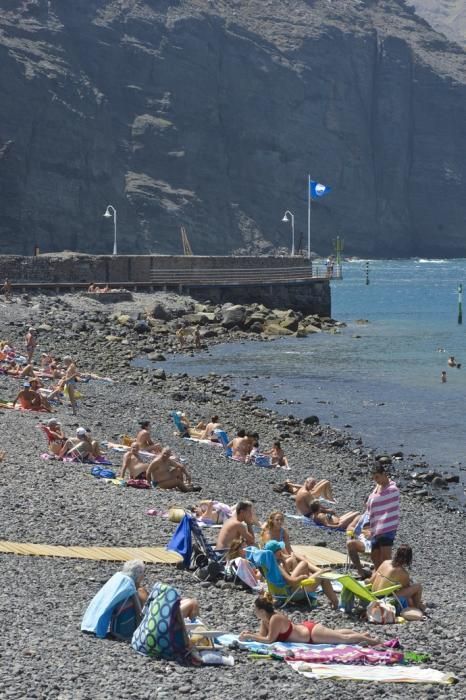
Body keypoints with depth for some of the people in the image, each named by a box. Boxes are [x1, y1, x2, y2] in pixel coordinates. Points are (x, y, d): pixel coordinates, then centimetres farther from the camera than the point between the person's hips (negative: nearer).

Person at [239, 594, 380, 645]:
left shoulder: (275, 619, -29)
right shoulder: (265, 619, -3)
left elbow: (269, 639, -30)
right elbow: (262, 634, 5)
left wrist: (249, 637, -27)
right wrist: (250, 634, -13)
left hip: (312, 634, -9)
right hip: (307, 627, 9)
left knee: (344, 638, 3)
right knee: (337, 634, 28)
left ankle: (370, 640, 15)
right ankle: (363, 635, 40)